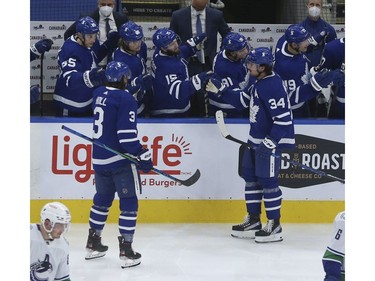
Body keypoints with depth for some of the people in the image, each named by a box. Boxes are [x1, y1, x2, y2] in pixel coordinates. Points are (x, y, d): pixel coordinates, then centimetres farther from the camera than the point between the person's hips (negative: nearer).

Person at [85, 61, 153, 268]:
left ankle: (93, 244, 27)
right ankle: (126, 251, -4)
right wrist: (143, 157, -16)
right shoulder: (125, 99, -16)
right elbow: (127, 135, -21)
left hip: (99, 158, 8)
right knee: (129, 203, -1)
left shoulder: (99, 94, 7)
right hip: (120, 160, -8)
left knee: (102, 199, 20)